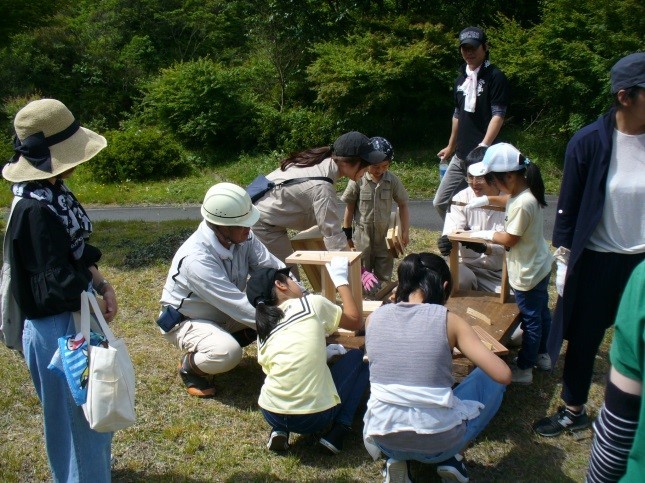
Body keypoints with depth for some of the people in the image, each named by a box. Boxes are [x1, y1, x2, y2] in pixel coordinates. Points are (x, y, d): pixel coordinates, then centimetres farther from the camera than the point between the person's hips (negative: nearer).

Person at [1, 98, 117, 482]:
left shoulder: (56, 192, 1)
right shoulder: (35, 209, -27)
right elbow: (56, 281, -27)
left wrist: (102, 284, -5)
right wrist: (96, 300, -10)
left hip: (76, 315, 10)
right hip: (57, 326, -10)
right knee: (75, 412, 10)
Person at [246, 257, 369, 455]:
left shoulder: (263, 330, 11)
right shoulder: (312, 304, -1)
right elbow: (356, 322, 14)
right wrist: (341, 280, 23)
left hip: (272, 414, 5)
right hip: (315, 417, -4)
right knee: (357, 357, 20)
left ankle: (279, 430, 15)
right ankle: (337, 433, 7)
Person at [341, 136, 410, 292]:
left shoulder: (392, 180, -8)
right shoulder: (357, 180, -13)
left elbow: (403, 205, 2)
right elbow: (349, 207, -4)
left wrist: (405, 232, 1)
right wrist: (346, 232, 1)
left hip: (385, 235, 2)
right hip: (362, 235, -1)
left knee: (384, 276, 9)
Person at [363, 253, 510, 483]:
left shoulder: (375, 317, 1)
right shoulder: (448, 320, -8)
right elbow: (503, 375, -10)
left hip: (384, 439, 3)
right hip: (438, 441, -3)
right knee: (489, 376, 20)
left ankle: (397, 459, 15)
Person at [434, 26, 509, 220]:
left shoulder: (495, 77, -7)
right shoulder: (461, 78, 15)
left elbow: (498, 116, -15)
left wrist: (483, 146, -28)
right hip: (460, 157, 8)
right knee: (440, 202, 11)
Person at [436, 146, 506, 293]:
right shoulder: (460, 199, -6)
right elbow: (451, 233, -16)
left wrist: (484, 247, -37)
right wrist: (446, 242, -41)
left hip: (501, 271, 0)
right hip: (469, 266, 0)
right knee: (457, 280, -30)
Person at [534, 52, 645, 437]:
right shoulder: (589, 142, -13)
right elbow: (568, 207, -5)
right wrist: (564, 260, -3)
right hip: (595, 260, -2)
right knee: (583, 340, 12)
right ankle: (574, 411, 33)